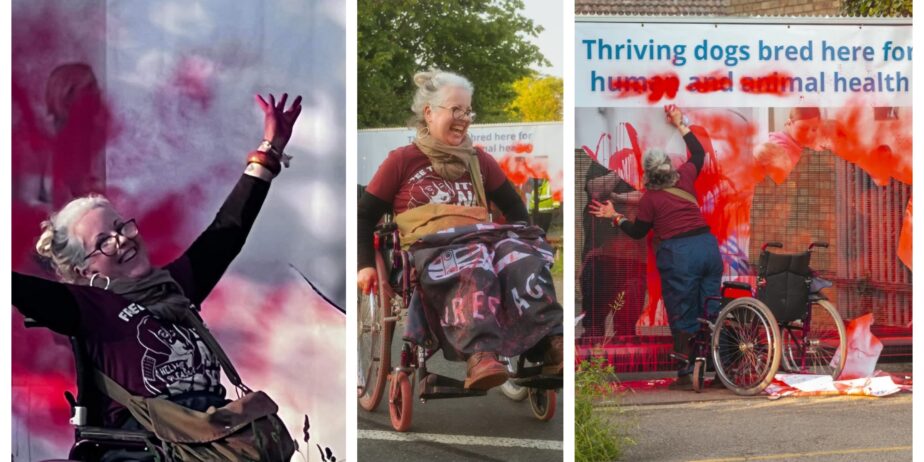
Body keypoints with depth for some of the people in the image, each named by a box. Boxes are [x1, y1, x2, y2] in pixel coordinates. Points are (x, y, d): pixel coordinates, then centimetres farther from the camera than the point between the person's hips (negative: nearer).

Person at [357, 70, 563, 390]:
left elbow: (514, 208, 28)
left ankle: (551, 343, -51)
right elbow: (365, 216, 13)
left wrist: (522, 241, 9)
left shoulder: (478, 161, 26)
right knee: (472, 268, -41)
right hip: (431, 247, -4)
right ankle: (480, 355, -63)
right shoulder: (402, 161, 15)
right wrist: (365, 265, -2)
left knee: (524, 258, -32)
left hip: (482, 240, 4)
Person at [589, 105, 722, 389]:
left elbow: (637, 232, 9)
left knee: (683, 316, 3)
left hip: (678, 254, -5)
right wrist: (680, 125, 36)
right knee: (711, 311, 10)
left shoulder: (649, 199, -3)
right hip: (708, 246, 5)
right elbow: (699, 153, 28)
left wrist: (615, 217, 20)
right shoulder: (685, 178, 8)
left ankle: (688, 374, 3)